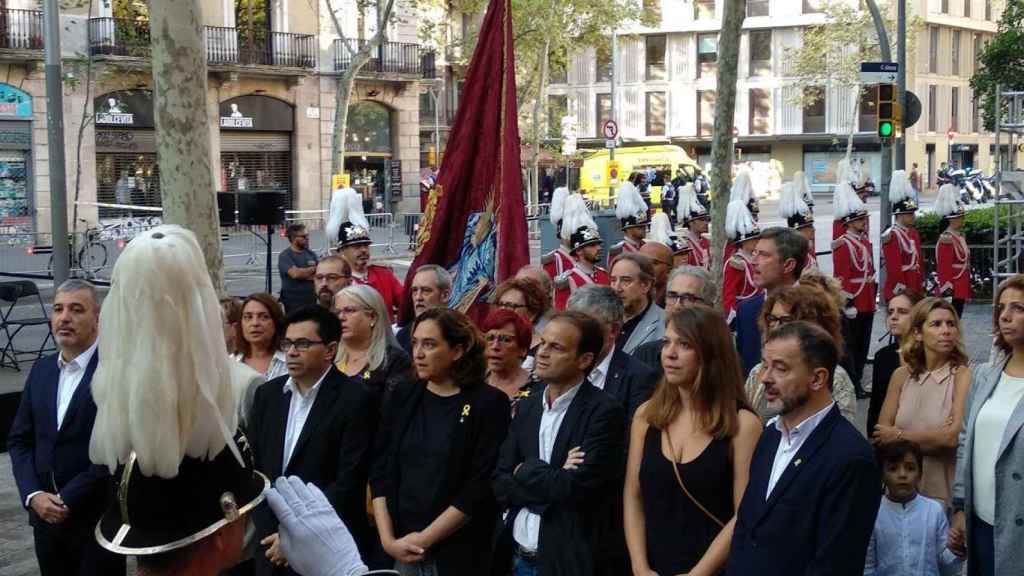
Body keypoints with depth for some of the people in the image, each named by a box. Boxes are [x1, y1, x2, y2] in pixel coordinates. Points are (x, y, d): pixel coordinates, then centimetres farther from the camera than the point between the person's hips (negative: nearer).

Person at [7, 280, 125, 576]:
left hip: (98, 519, -5)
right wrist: (33, 495, -5)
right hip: (46, 516, 5)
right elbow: (19, 440, 10)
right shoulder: (41, 370, 10)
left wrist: (70, 499, -15)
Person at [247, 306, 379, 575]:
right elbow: (252, 462, 7)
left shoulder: (355, 401, -11)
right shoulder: (268, 394, 7)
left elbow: (349, 481, -15)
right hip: (270, 539, 5)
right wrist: (266, 528, -4)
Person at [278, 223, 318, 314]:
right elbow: (295, 273, -20)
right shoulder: (284, 256, -5)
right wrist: (313, 269, -5)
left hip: (311, 300, 5)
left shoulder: (311, 254, 13)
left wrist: (304, 274, -10)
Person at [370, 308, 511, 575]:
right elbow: (380, 470, 4)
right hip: (398, 550, 4)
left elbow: (482, 486, -12)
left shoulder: (489, 403, -7)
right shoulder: (404, 395, 6)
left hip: (458, 554, -4)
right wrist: (388, 539, -7)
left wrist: (423, 540, -13)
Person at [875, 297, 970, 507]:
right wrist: (934, 436, -15)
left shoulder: (962, 374, -10)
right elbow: (881, 434, -2)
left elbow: (953, 436, -19)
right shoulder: (902, 375, 3)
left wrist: (899, 436, -7)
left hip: (945, 495, -4)